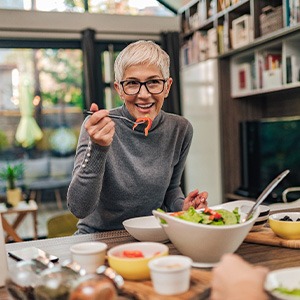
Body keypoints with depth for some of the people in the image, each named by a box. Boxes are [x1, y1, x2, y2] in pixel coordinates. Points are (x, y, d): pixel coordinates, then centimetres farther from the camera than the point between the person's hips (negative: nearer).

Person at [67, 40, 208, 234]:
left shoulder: (180, 130, -4)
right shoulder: (97, 127, -14)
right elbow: (79, 209, -21)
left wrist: (182, 206, -8)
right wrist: (97, 149, -33)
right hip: (98, 237, -3)